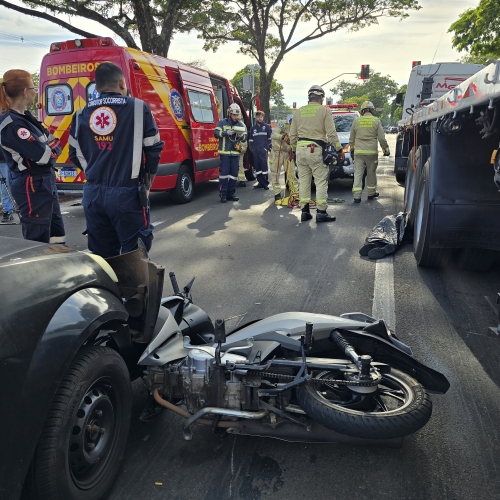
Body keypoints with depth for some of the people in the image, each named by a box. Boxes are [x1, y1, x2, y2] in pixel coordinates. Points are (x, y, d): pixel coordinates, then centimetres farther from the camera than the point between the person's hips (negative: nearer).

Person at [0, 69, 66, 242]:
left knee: (57, 236, 17)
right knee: (38, 242, -1)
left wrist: (49, 147, -10)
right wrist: (53, 147, -2)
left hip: (45, 183, 10)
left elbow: (52, 141, 10)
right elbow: (44, 155, -22)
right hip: (32, 188, -10)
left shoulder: (24, 116, 10)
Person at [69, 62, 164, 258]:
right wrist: (148, 179, 14)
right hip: (128, 194, -4)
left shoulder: (81, 115, 8)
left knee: (101, 257, 14)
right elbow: (154, 149, -2)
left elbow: (75, 155, 12)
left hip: (93, 195, 5)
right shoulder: (138, 108, -3)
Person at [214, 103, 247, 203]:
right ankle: (223, 194, -2)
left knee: (234, 174, 5)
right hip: (225, 152, -4)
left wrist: (241, 135, -14)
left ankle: (231, 194, 13)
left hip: (236, 153, 4)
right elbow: (216, 133, -8)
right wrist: (226, 132, -21)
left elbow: (245, 138, 9)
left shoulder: (241, 124, 12)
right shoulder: (222, 123, 2)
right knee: (224, 172, -7)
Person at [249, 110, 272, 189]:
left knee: (264, 165, -10)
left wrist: (268, 147, -6)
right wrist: (251, 149, 10)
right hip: (255, 151, 4)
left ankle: (265, 183, -7)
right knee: (257, 166, 4)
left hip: (263, 150, -4)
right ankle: (260, 182, 10)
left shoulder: (267, 127, 6)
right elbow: (250, 140, 22)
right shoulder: (253, 128, 17)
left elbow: (270, 138, 4)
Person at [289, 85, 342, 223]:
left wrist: (295, 149, 24)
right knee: (321, 180, -1)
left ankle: (304, 211, 10)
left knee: (303, 180, 9)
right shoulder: (324, 110, 0)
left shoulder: (298, 112, 12)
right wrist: (338, 148, 2)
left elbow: (292, 135, 14)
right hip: (316, 149, -4)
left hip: (300, 149, 5)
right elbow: (331, 133, -5)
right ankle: (321, 212, -4)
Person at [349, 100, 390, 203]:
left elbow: (351, 138, 14)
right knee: (371, 172, 13)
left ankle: (356, 196, -8)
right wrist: (386, 149, 11)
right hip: (372, 151, -1)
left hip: (358, 151, 1)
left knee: (358, 173, 0)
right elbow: (382, 138, 0)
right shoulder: (376, 121, 0)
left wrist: (352, 147, 31)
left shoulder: (356, 121, 5)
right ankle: (371, 193, 25)